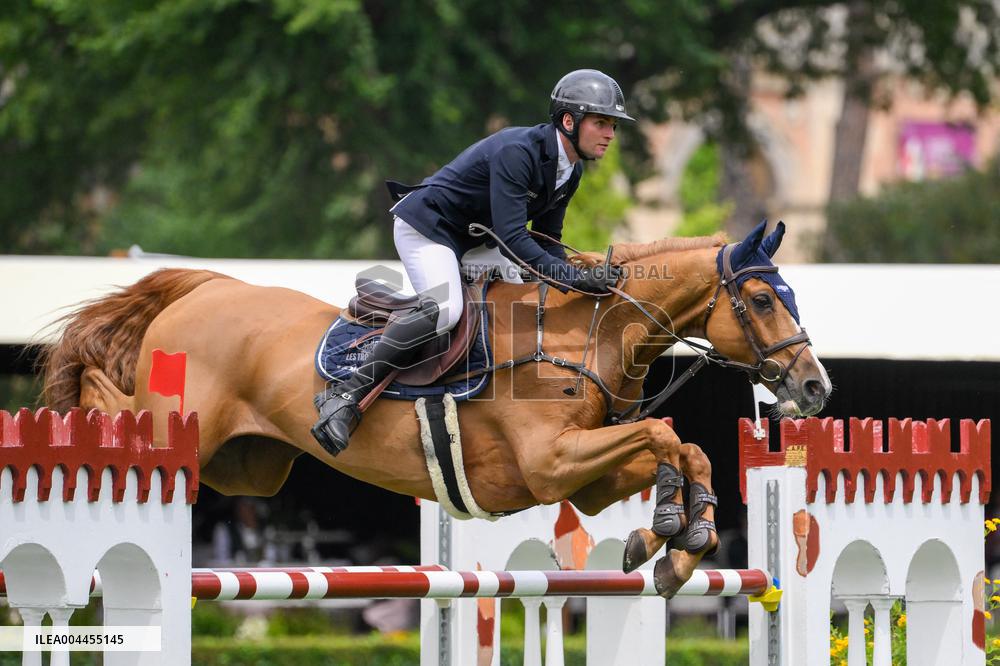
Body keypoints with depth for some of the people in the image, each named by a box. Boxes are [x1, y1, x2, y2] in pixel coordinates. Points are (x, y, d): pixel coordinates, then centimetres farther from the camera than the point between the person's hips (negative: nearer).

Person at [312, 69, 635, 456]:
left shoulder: (571, 170, 0)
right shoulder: (516, 152, -29)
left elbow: (547, 240, 10)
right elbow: (512, 240, -36)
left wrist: (572, 279, -7)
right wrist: (571, 277, -41)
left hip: (470, 242, 10)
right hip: (425, 226, -10)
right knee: (445, 309, -32)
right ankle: (345, 395, -31)